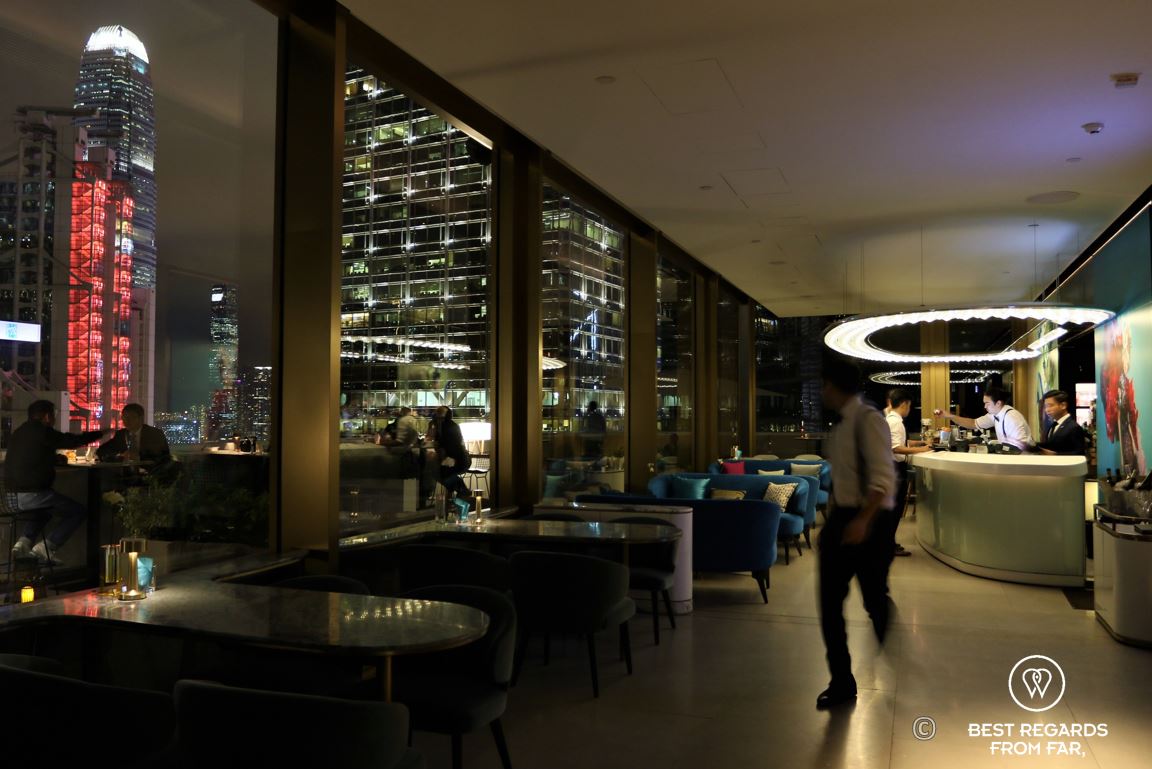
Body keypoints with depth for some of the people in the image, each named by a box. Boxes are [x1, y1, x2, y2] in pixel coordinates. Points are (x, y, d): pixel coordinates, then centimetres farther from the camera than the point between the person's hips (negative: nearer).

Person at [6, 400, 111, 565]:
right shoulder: (42, 431, -10)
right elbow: (72, 441, -6)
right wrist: (101, 434, 6)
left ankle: (24, 542, 18)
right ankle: (45, 547, -5)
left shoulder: (19, 432, 15)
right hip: (31, 494, -9)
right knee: (78, 511, 1)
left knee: (46, 508, 36)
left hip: (12, 495, 9)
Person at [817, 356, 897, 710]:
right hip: (841, 519, 7)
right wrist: (833, 520, 15)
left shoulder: (868, 419, -14)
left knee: (875, 602, 8)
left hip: (868, 522, -7)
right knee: (829, 604, 6)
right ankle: (841, 682, 18)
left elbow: (884, 478, -22)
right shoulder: (842, 424, 11)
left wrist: (863, 520, -30)